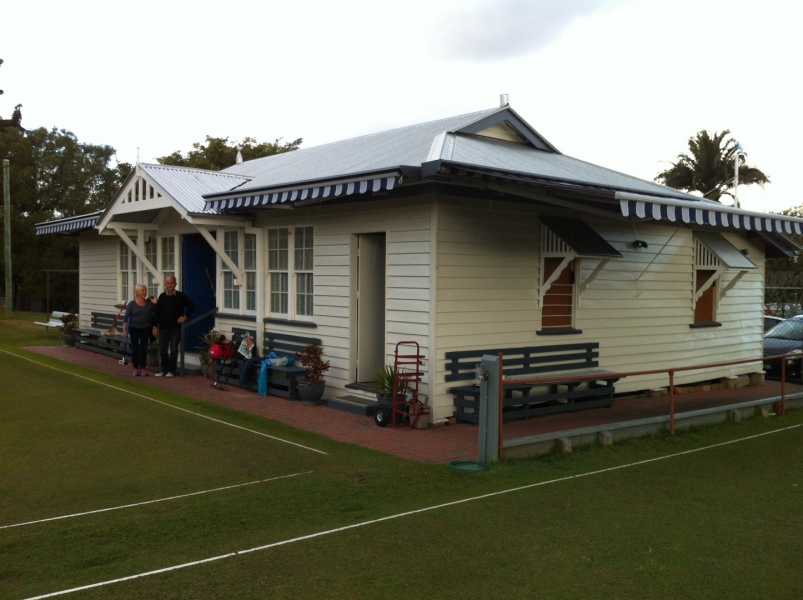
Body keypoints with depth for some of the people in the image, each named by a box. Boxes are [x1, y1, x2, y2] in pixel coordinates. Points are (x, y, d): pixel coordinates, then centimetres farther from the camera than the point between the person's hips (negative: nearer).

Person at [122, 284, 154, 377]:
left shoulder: (149, 303, 1)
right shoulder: (132, 304, -5)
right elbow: (126, 317, -6)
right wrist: (124, 330, -11)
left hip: (145, 329, 2)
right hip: (134, 329, -2)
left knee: (144, 348, 2)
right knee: (135, 348, 1)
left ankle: (143, 368, 9)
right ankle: (136, 368, 9)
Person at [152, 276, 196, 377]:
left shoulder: (181, 296, -4)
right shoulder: (162, 296, 4)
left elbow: (192, 306, 3)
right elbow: (157, 312, 7)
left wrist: (185, 316, -5)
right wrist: (155, 326, 3)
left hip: (175, 327, -3)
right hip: (163, 327, 3)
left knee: (173, 350, 1)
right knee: (162, 350, 6)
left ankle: (171, 371, 9)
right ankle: (164, 370, 17)